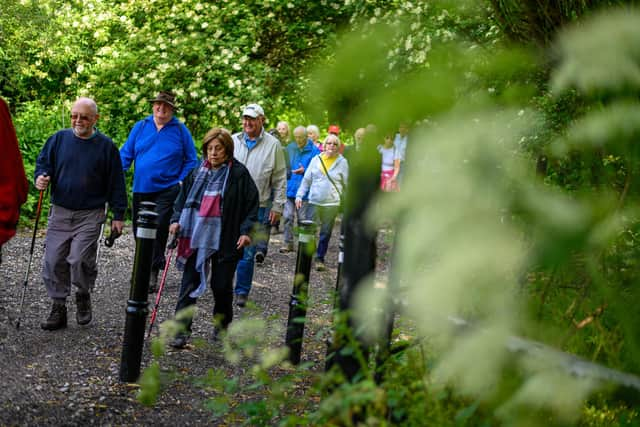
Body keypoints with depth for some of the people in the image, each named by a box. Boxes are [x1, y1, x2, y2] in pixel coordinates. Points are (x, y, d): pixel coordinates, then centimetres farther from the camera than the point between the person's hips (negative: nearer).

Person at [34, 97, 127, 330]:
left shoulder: (106, 146, -1)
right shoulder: (59, 139, 4)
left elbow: (116, 183, 3)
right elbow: (43, 162, 15)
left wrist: (118, 215, 2)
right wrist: (41, 177, -8)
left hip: (90, 215, -3)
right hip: (60, 212, 3)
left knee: (80, 259, -13)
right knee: (54, 260, 1)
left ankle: (83, 295, 16)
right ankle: (58, 308, 14)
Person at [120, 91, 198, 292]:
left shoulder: (180, 130, 2)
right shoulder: (140, 127, 8)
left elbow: (191, 160, 6)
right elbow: (126, 154, 10)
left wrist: (182, 182, -7)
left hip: (167, 190, -3)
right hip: (141, 189, 4)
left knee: (159, 228, -14)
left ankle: (153, 273, -8)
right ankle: (150, 264, 27)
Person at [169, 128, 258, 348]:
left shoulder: (239, 173, -3)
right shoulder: (198, 172, 8)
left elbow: (252, 204, -1)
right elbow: (183, 198, 17)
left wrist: (246, 231, -9)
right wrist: (176, 220, 4)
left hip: (225, 240, -3)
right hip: (196, 237, 3)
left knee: (222, 286, 8)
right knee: (189, 284, -2)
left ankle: (221, 326, 29)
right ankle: (182, 330, -1)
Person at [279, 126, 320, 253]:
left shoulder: (314, 151, -4)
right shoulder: (290, 148, 9)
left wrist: (304, 171, -21)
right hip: (289, 189, 3)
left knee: (304, 219, 5)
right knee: (287, 217, -1)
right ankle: (288, 243, 6)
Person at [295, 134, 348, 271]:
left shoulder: (342, 162, 4)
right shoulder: (316, 160, 9)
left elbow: (347, 184, 6)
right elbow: (306, 180, 12)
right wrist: (300, 195, 3)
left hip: (332, 203, -2)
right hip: (314, 202, 2)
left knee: (325, 233, 2)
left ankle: (320, 259, 11)